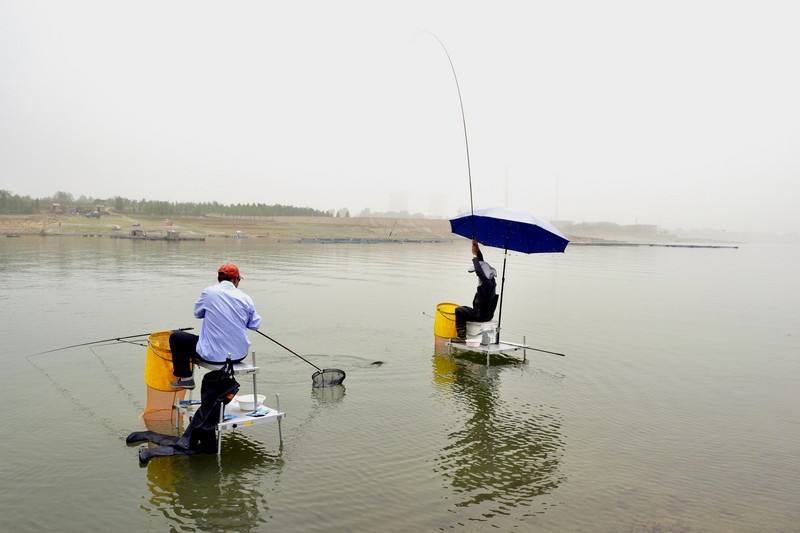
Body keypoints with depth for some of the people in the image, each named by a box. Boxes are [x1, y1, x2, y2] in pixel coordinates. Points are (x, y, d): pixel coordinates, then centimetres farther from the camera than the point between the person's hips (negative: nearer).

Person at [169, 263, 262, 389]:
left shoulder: (209, 292, -7)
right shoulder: (245, 298, -2)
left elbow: (197, 313, 9)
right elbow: (255, 325, 5)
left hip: (213, 354, -4)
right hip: (240, 354, 4)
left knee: (176, 337, 16)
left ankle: (185, 378, 22)